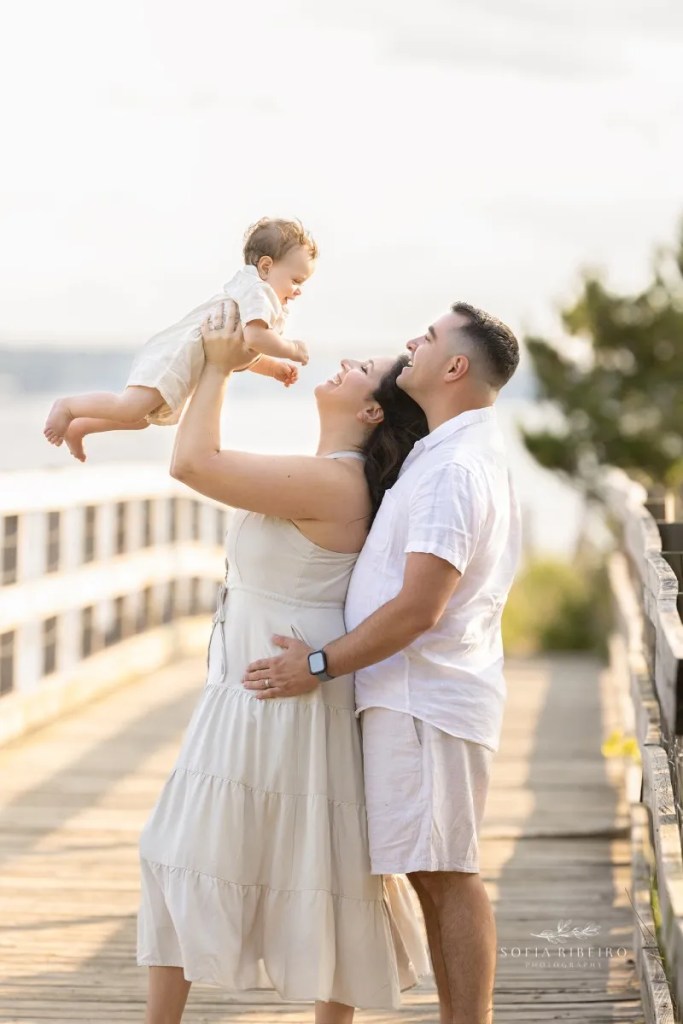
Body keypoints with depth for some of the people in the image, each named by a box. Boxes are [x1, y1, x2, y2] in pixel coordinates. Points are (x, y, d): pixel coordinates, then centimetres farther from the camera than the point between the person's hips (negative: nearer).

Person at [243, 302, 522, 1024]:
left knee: (445, 873, -8)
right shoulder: (467, 452, 17)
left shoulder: (454, 469, -17)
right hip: (415, 694, 10)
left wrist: (320, 666, -15)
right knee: (432, 873, 12)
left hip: (428, 697, -10)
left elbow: (419, 609, -22)